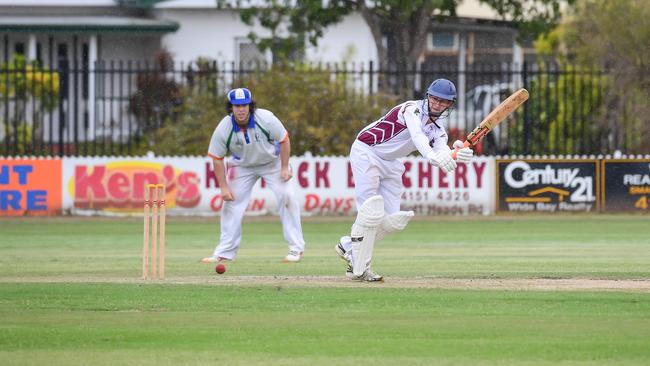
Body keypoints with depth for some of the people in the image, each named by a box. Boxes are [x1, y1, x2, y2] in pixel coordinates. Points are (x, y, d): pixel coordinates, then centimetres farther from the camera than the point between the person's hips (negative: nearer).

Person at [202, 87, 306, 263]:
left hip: (272, 162, -1)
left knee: (286, 196, -14)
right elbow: (216, 158, -14)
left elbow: (284, 140, -14)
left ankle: (296, 247, -4)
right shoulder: (223, 129, -25)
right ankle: (225, 252, 7)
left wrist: (285, 167, -17)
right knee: (232, 201, -3)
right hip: (243, 166, 1)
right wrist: (223, 187, -16)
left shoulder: (266, 119, -29)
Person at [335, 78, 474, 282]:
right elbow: (417, 135, -41)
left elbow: (441, 151, -16)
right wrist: (433, 156, -60)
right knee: (371, 212, -16)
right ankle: (359, 270, -11)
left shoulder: (438, 128, 3)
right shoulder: (412, 109, -20)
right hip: (366, 152, -8)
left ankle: (350, 246, 22)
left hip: (390, 165, 8)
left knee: (392, 220, 2)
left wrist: (457, 154, -40)